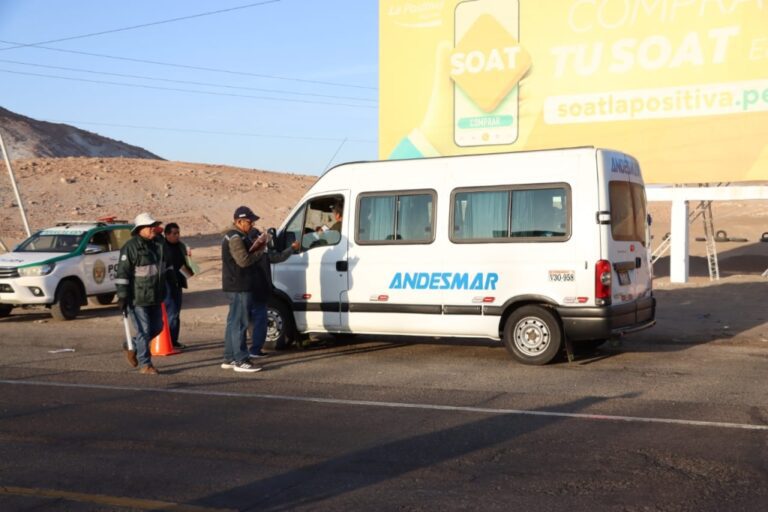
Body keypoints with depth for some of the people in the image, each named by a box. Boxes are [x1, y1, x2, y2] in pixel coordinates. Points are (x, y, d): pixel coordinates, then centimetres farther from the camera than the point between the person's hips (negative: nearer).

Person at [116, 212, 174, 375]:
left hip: (155, 297, 8)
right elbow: (122, 273, -15)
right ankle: (146, 365, 6)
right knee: (144, 331, -5)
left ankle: (131, 347, 34)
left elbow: (165, 267, 26)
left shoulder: (158, 245, 10)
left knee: (157, 327, 14)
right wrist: (122, 296, -19)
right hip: (137, 299, -8)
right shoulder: (131, 247, -13)